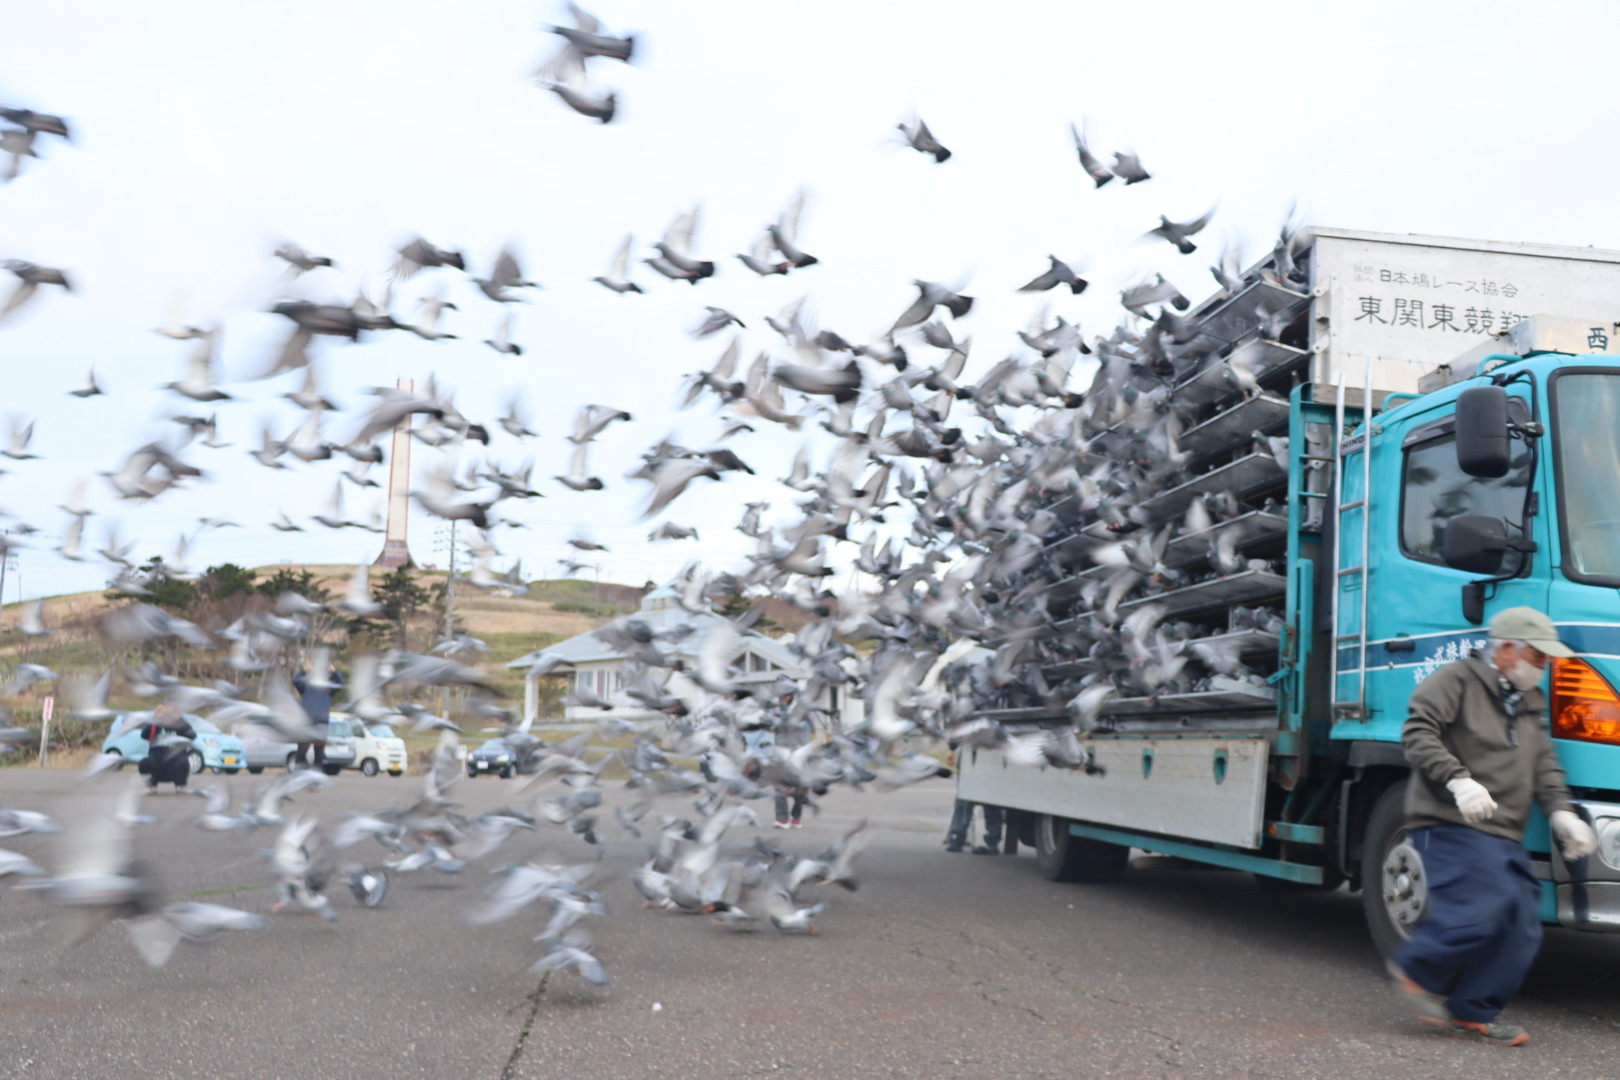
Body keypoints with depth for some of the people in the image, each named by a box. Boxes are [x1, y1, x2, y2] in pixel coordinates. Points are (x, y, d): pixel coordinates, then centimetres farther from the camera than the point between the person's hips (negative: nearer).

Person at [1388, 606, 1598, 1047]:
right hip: (1452, 826, -8)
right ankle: (1417, 970, 1)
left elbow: (1545, 766, 21)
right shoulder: (1456, 680, -2)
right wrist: (1458, 781, -26)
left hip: (1505, 836, 9)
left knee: (1521, 929, 1)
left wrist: (1560, 813, 4)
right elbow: (1417, 733, -13)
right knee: (1480, 910, -21)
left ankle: (1472, 1014, 9)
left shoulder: (1529, 702, 24)